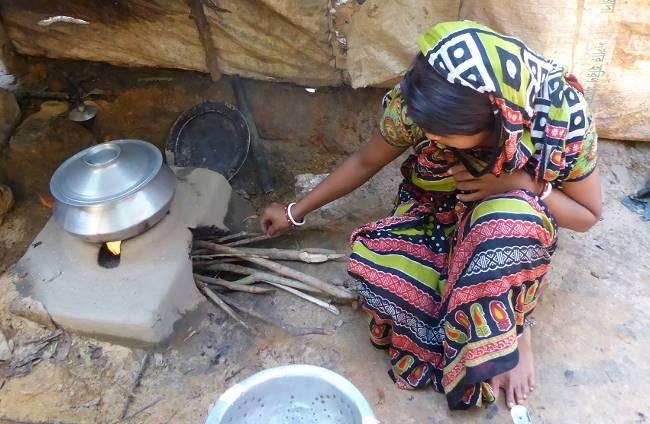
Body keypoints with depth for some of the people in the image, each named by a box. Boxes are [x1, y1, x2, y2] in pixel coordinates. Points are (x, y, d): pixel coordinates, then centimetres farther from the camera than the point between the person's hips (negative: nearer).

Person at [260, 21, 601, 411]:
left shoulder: (563, 115, -28)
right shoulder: (418, 103, -25)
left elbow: (588, 216, -12)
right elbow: (366, 162, -6)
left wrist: (523, 183, -31)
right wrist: (296, 212, 1)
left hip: (512, 226, -2)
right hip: (439, 214, 3)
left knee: (509, 216, -40)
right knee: (373, 266, -28)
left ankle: (508, 326, -11)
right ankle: (514, 326, -7)